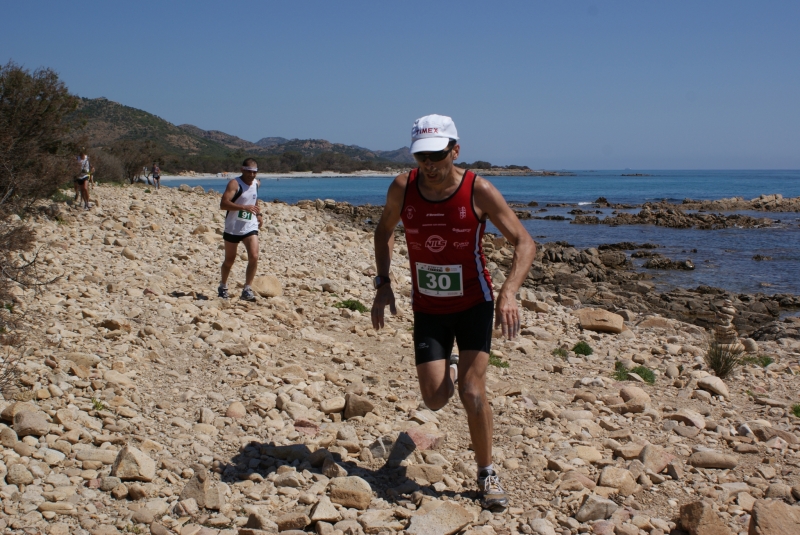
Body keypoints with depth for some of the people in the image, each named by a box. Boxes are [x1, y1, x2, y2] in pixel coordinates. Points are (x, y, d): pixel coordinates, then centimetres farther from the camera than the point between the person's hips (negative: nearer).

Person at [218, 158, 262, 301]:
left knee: (254, 257, -14)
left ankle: (247, 290, -8)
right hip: (233, 228, -4)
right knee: (229, 260, 10)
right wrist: (244, 207, -36)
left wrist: (258, 214, 18)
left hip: (250, 227, 4)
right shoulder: (235, 184, -14)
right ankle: (223, 287, 32)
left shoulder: (256, 183, 7)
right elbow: (223, 204, -27)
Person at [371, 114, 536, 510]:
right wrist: (383, 283, -3)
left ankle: (486, 474, 11)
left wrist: (508, 293, -32)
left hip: (473, 303, -2)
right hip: (427, 307, 2)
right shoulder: (402, 188, -12)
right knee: (435, 400, -2)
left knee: (472, 394, -13)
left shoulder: (479, 191, -20)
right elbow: (384, 230, 9)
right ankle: (450, 372, 37)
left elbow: (524, 243, -16)